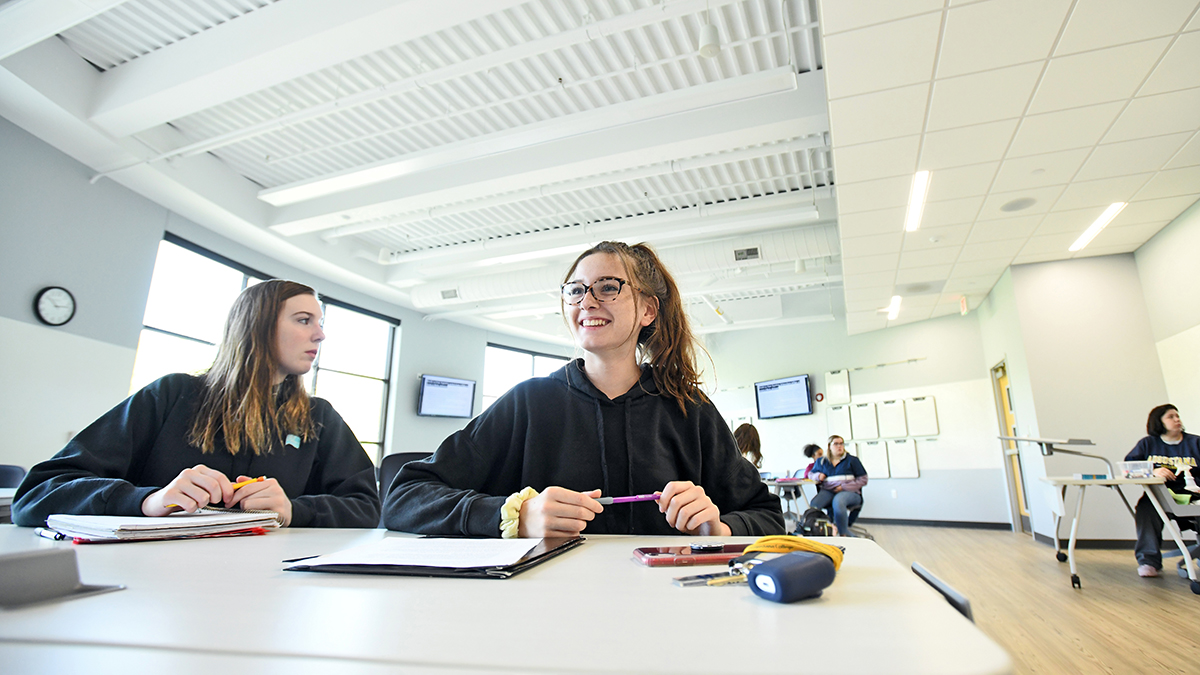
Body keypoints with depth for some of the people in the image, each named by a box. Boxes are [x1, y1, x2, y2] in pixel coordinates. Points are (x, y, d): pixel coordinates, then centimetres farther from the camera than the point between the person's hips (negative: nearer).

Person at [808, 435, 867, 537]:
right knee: (813, 505, -33)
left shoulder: (852, 460, 10)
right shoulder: (821, 461, 18)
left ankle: (844, 534, -27)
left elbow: (863, 479, 5)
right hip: (828, 491, 2)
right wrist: (818, 476, 3)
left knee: (837, 502, -40)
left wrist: (844, 487, -7)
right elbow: (811, 473, 29)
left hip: (849, 492, -2)